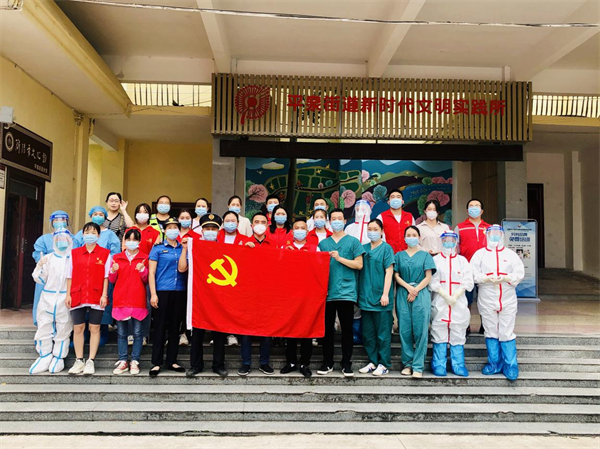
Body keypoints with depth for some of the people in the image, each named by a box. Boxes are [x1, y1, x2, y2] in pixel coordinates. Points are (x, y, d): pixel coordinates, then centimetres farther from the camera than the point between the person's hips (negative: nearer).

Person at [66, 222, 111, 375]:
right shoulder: (74, 253, 10)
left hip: (96, 297, -2)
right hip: (78, 296, 2)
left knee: (94, 328, 3)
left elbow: (106, 276, 0)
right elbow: (70, 275, 9)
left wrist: (104, 295, -8)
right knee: (78, 328, 4)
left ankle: (90, 361, 10)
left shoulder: (105, 253, 3)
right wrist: (68, 294, 2)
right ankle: (79, 361, 14)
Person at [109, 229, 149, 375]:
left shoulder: (144, 258, 5)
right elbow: (111, 280, 11)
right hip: (120, 301, 2)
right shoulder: (117, 258, 10)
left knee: (138, 333, 1)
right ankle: (123, 361, 14)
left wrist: (143, 270, -15)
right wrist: (113, 271, -8)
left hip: (138, 301, -2)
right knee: (121, 333, 6)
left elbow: (147, 281, 3)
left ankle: (135, 362, 9)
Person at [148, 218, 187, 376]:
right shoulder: (158, 248, 3)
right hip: (162, 291, -3)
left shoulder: (183, 249, 11)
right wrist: (153, 294, -10)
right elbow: (151, 272, -1)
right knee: (160, 327, 0)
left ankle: (172, 361, 19)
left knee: (175, 327, 9)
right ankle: (156, 363, 7)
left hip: (179, 292, 3)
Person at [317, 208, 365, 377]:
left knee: (347, 329, 2)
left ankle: (346, 364, 12)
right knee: (327, 328, 6)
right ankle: (327, 363, 17)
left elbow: (359, 264, -2)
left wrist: (340, 258, -10)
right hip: (327, 292, 3)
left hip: (346, 292, -2)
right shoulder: (323, 243, 14)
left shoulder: (353, 241, 6)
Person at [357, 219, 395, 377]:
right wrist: (359, 293, 8)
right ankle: (372, 362, 21)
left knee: (383, 334, 1)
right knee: (368, 333, 10)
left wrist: (385, 294, -14)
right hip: (365, 297, 5)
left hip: (380, 298, -5)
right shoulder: (363, 248, 12)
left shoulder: (386, 248, -2)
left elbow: (389, 272, -7)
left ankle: (384, 365, 10)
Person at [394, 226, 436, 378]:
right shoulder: (399, 255, 14)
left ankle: (418, 366, -1)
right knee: (405, 330, 0)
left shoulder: (425, 255, 10)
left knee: (420, 331, -6)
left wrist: (416, 290, -9)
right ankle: (407, 364, 10)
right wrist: (408, 287, -8)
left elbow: (428, 277, 3)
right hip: (403, 295, 2)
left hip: (421, 294, -1)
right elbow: (396, 275, 8)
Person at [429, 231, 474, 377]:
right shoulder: (435, 260, 6)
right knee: (439, 334, -1)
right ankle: (439, 365, 6)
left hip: (459, 303, 2)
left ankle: (458, 365, 11)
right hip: (439, 304, -1)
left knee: (458, 335, 3)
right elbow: (433, 282, -3)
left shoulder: (462, 260, 12)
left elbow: (467, 282, 2)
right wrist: (446, 297, -12)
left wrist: (455, 297, -10)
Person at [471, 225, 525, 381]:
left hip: (508, 299, 0)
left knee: (507, 332, -1)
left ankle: (510, 365, 8)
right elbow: (473, 273, -2)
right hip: (487, 299, 1)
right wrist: (487, 278, -17)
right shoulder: (480, 254, 7)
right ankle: (494, 363, 19)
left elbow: (519, 273, 2)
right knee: (491, 332, 8)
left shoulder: (510, 254, 9)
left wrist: (506, 278, -15)